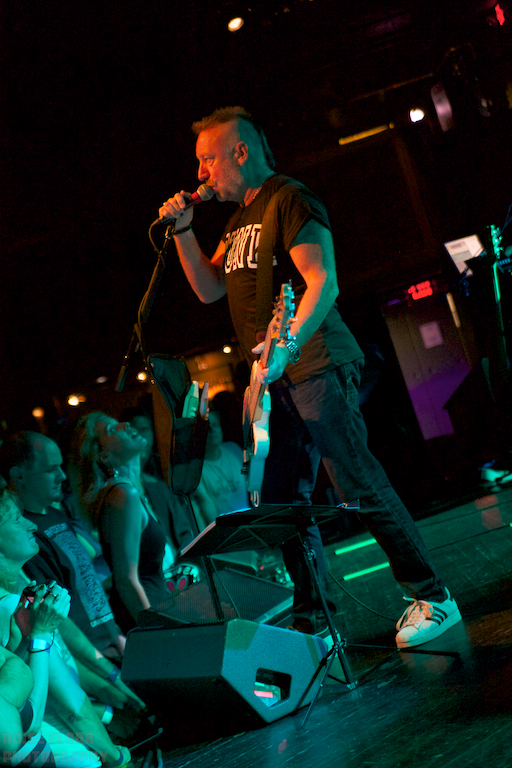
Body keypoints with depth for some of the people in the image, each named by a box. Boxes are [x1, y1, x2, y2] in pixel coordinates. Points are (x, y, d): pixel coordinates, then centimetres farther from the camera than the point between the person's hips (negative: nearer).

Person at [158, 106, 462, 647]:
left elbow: (323, 282, -16)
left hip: (314, 367, -9)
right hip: (275, 380, 9)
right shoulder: (239, 220, 22)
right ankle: (309, 619, 17)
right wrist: (183, 230, 12)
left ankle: (431, 599, 4)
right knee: (280, 503, 7)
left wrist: (288, 344, -28)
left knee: (358, 487, -8)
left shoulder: (289, 200, -6)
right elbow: (208, 289, 23)